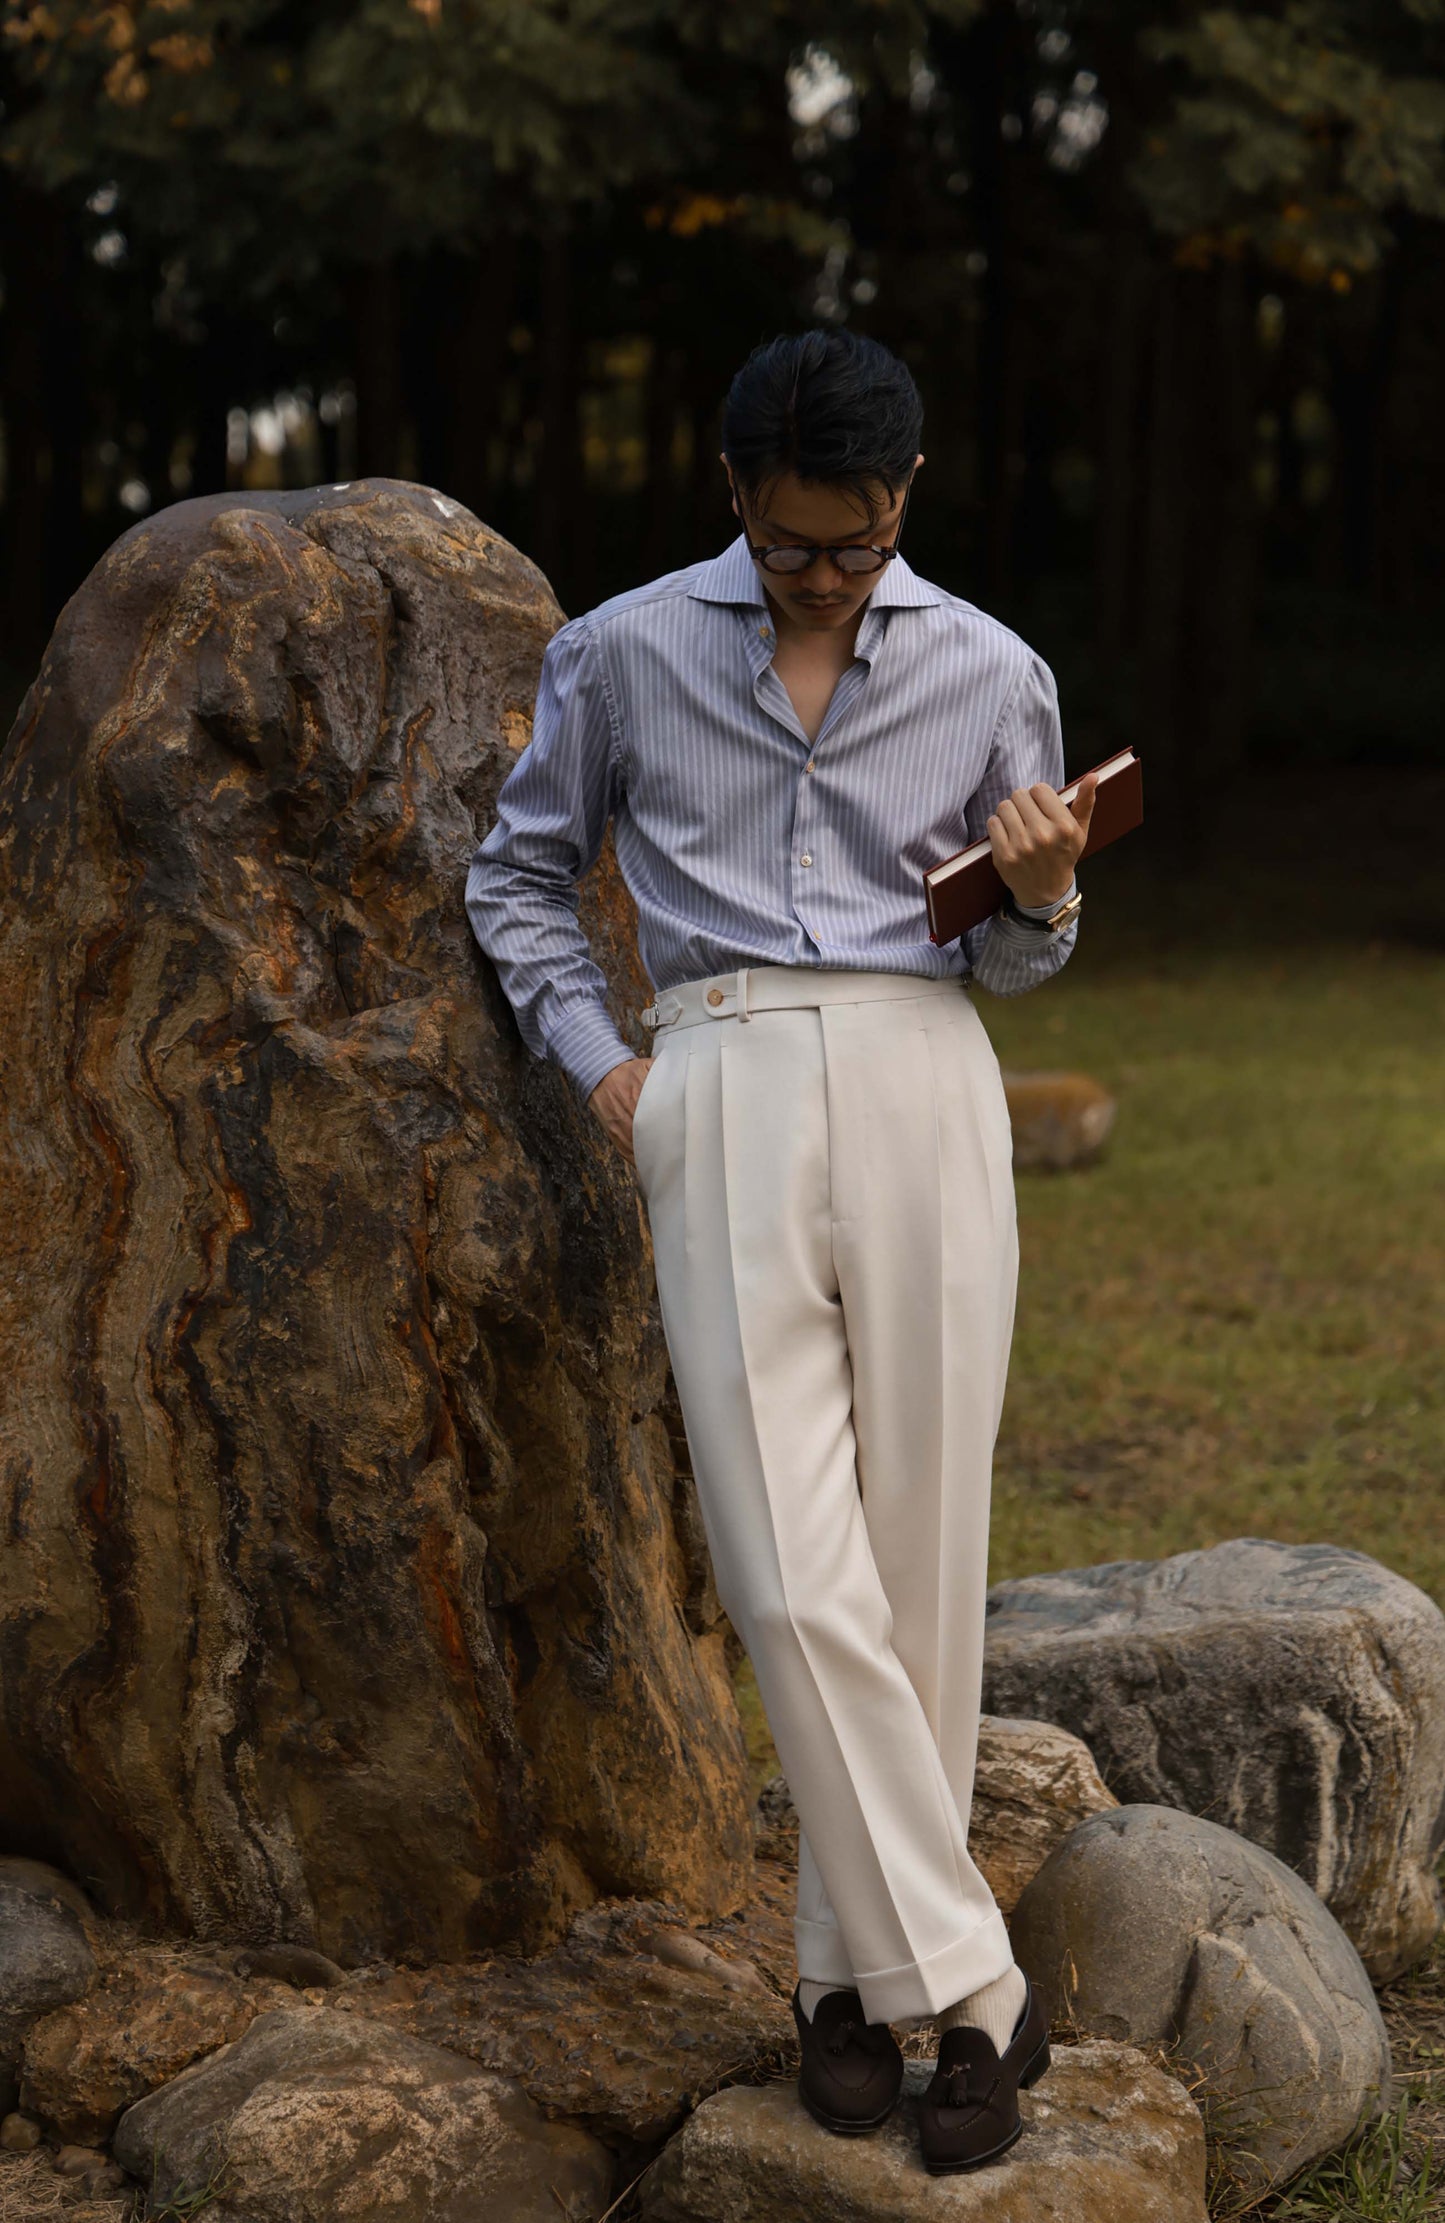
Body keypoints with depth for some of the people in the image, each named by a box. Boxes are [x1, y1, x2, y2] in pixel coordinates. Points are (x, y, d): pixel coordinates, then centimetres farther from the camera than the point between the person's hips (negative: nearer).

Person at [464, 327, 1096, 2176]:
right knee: (795, 1579, -10)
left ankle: (854, 1967, 13)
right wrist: (593, 1058, 6)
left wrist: (1040, 897, -4)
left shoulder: (992, 677, 11)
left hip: (918, 1083, 1)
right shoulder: (618, 656, 9)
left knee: (919, 1563, -1)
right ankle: (965, 1987, -2)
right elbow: (521, 875, 21)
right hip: (717, 1104, -1)